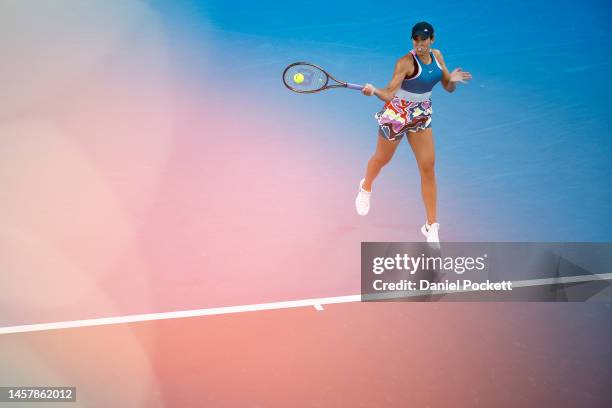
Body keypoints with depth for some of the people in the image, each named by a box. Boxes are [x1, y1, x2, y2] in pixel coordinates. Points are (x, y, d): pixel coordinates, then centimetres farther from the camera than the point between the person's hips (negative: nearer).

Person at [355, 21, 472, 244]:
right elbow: (389, 94, -28)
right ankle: (366, 187, 53)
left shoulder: (437, 56, -2)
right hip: (396, 115, -4)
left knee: (428, 167, -3)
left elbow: (448, 88, 5)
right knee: (381, 159, 16)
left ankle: (431, 226, 5)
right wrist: (373, 90, -49)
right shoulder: (406, 62, -22)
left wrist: (453, 79, -18)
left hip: (421, 117, 4)